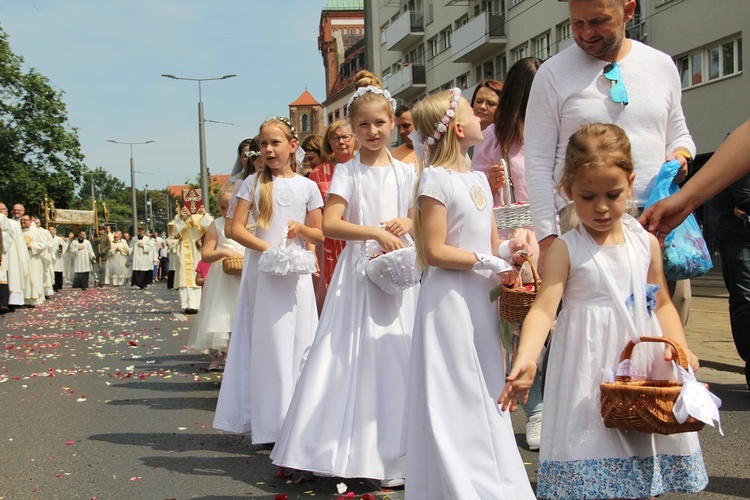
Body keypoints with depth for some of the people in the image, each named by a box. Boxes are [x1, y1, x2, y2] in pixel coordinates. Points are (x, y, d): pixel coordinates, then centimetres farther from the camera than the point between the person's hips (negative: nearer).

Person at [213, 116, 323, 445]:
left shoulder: (307, 187, 7)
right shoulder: (254, 183, 3)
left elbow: (319, 235, 12)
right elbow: (236, 228, -2)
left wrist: (301, 228, -10)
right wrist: (266, 248, -16)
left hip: (296, 272, 2)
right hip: (262, 271, -1)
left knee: (298, 344, 2)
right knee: (267, 344, -1)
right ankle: (269, 424, 3)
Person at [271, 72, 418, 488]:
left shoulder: (405, 172, 10)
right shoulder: (347, 172, 0)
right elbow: (330, 224, -11)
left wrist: (407, 224, -4)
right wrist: (375, 232, -20)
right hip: (359, 270, -2)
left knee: (398, 356, 1)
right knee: (354, 353, -5)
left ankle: (394, 452, 10)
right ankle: (351, 449, 4)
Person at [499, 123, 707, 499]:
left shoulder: (646, 243, 6)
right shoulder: (566, 249, -5)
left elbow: (662, 303, 14)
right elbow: (543, 308, -16)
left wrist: (679, 345, -3)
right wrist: (526, 358, -32)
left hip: (643, 364, 3)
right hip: (588, 368, -3)